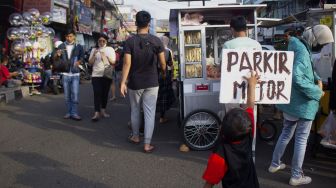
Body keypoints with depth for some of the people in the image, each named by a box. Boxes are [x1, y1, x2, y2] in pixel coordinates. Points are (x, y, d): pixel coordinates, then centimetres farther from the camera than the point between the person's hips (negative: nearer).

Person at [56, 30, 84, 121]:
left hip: (75, 74, -1)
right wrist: (57, 54, -14)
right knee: (67, 95, 7)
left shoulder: (79, 47, 4)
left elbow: (82, 57, 9)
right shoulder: (61, 46, 6)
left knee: (75, 94, -6)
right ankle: (69, 112, 16)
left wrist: (79, 61, -13)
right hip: (65, 73, 1)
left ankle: (74, 113, -1)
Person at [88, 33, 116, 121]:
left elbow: (113, 62, -2)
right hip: (96, 75, -1)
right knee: (97, 93, -10)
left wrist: (106, 56, -15)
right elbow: (90, 63, 3)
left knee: (105, 93, 6)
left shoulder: (110, 49, 7)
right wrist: (94, 55, -12)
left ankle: (103, 111, 18)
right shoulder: (94, 50, 9)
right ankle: (96, 113, -14)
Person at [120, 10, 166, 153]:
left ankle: (135, 136, 33)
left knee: (135, 110, 18)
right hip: (152, 83, 0)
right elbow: (162, 63, -3)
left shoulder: (130, 41, -9)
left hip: (134, 83, 0)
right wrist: (164, 74, 17)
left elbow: (127, 63, -13)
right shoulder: (156, 41, -5)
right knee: (150, 113, 3)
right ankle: (147, 144, 4)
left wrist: (123, 83, -9)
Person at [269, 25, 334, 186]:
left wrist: (317, 79, 2)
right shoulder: (302, 52, -23)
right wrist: (317, 92, -22)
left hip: (289, 100, 9)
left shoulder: (298, 47, 7)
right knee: (301, 139, 4)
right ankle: (296, 176, 17)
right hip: (302, 103, -9)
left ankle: (275, 164, 34)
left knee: (286, 133, 22)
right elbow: (297, 78, -35)